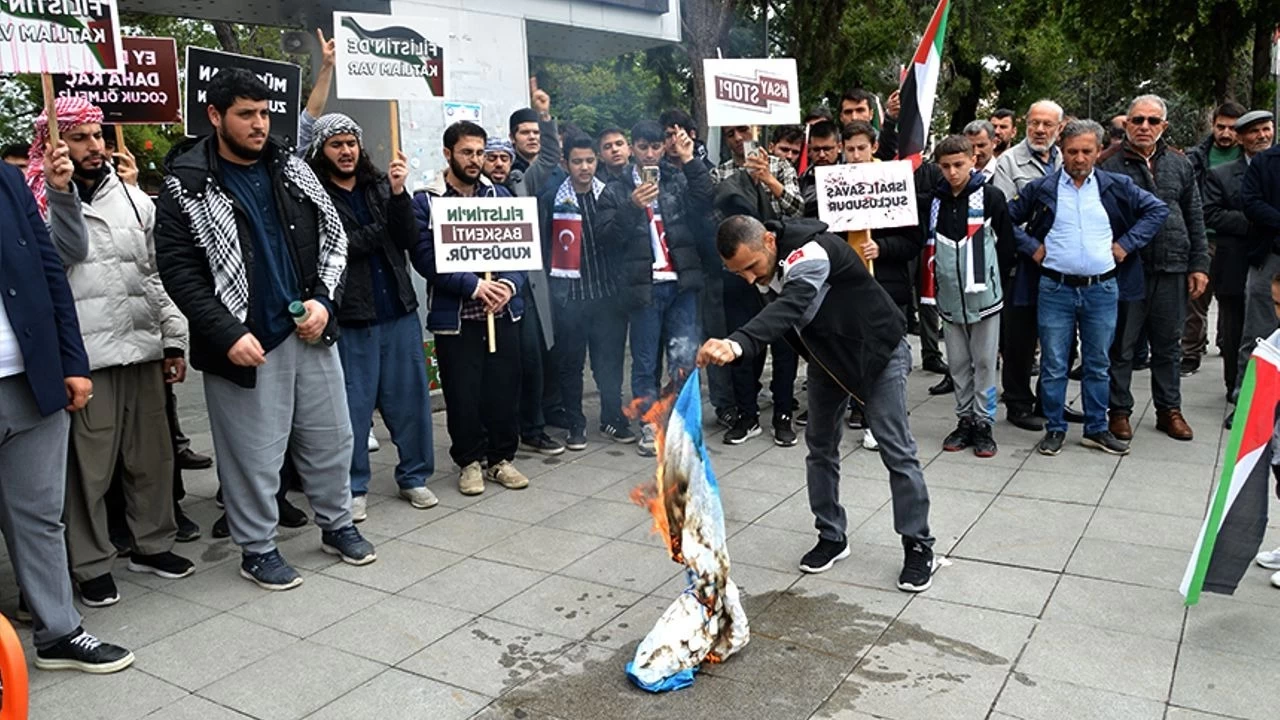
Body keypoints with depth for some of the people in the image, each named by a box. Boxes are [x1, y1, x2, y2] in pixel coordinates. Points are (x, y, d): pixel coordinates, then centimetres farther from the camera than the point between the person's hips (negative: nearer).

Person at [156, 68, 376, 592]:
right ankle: (257, 548, 23)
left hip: (311, 331, 5)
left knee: (332, 437, 14)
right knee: (254, 453, 4)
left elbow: (333, 236, 11)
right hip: (246, 341, -5)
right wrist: (227, 334, -16)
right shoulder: (187, 187, -6)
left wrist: (322, 298, -4)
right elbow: (178, 270, -8)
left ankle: (336, 525, 33)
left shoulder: (291, 169, 8)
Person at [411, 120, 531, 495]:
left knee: (504, 388, 8)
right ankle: (470, 460, 22)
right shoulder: (425, 201, -2)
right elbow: (425, 257, -11)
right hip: (454, 315, -3)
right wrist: (473, 285, -19)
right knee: (462, 393, 3)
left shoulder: (500, 194, 10)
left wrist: (509, 284, -12)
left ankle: (501, 457, 25)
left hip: (504, 311, 3)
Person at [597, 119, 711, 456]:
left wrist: (690, 161, -7)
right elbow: (608, 234, -3)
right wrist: (632, 207, -16)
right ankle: (650, 425, 18)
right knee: (645, 361, 7)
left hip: (681, 281, 1)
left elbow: (703, 206, -5)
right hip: (643, 285, -1)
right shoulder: (616, 191, 8)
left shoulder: (679, 178, 12)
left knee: (684, 358, -3)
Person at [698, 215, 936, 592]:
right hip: (827, 355, 7)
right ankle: (832, 537, 22)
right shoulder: (763, 264, -12)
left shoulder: (811, 252, -37)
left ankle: (918, 547, 8)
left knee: (896, 449, -5)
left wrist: (738, 344, -71)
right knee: (820, 445, 8)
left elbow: (789, 307, -55)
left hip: (878, 348, -7)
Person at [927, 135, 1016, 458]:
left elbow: (1006, 243, -3)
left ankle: (983, 423, 13)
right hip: (950, 297, 4)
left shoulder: (990, 197, -7)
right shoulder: (934, 200, 4)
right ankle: (965, 420, 22)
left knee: (985, 362, 4)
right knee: (958, 364, 11)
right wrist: (938, 278, 9)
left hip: (984, 295, -4)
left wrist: (991, 278, 1)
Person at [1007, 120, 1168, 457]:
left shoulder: (1117, 186, 5)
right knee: (1053, 365, 3)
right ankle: (1055, 429, 15)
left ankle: (1097, 429, 22)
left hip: (1102, 289, 2)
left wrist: (1127, 243, 2)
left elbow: (1157, 210, 11)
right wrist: (1031, 247, -1)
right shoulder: (1041, 188, 1)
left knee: (1098, 365, 11)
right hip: (1055, 289, -1)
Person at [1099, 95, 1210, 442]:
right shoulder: (1108, 164, -3)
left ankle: (1169, 410, 25)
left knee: (1168, 346, 13)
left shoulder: (1180, 164, 11)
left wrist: (1199, 265, 8)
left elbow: (1195, 219, 13)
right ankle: (1120, 411, 17)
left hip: (1172, 270, 4)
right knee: (1121, 345, 5)